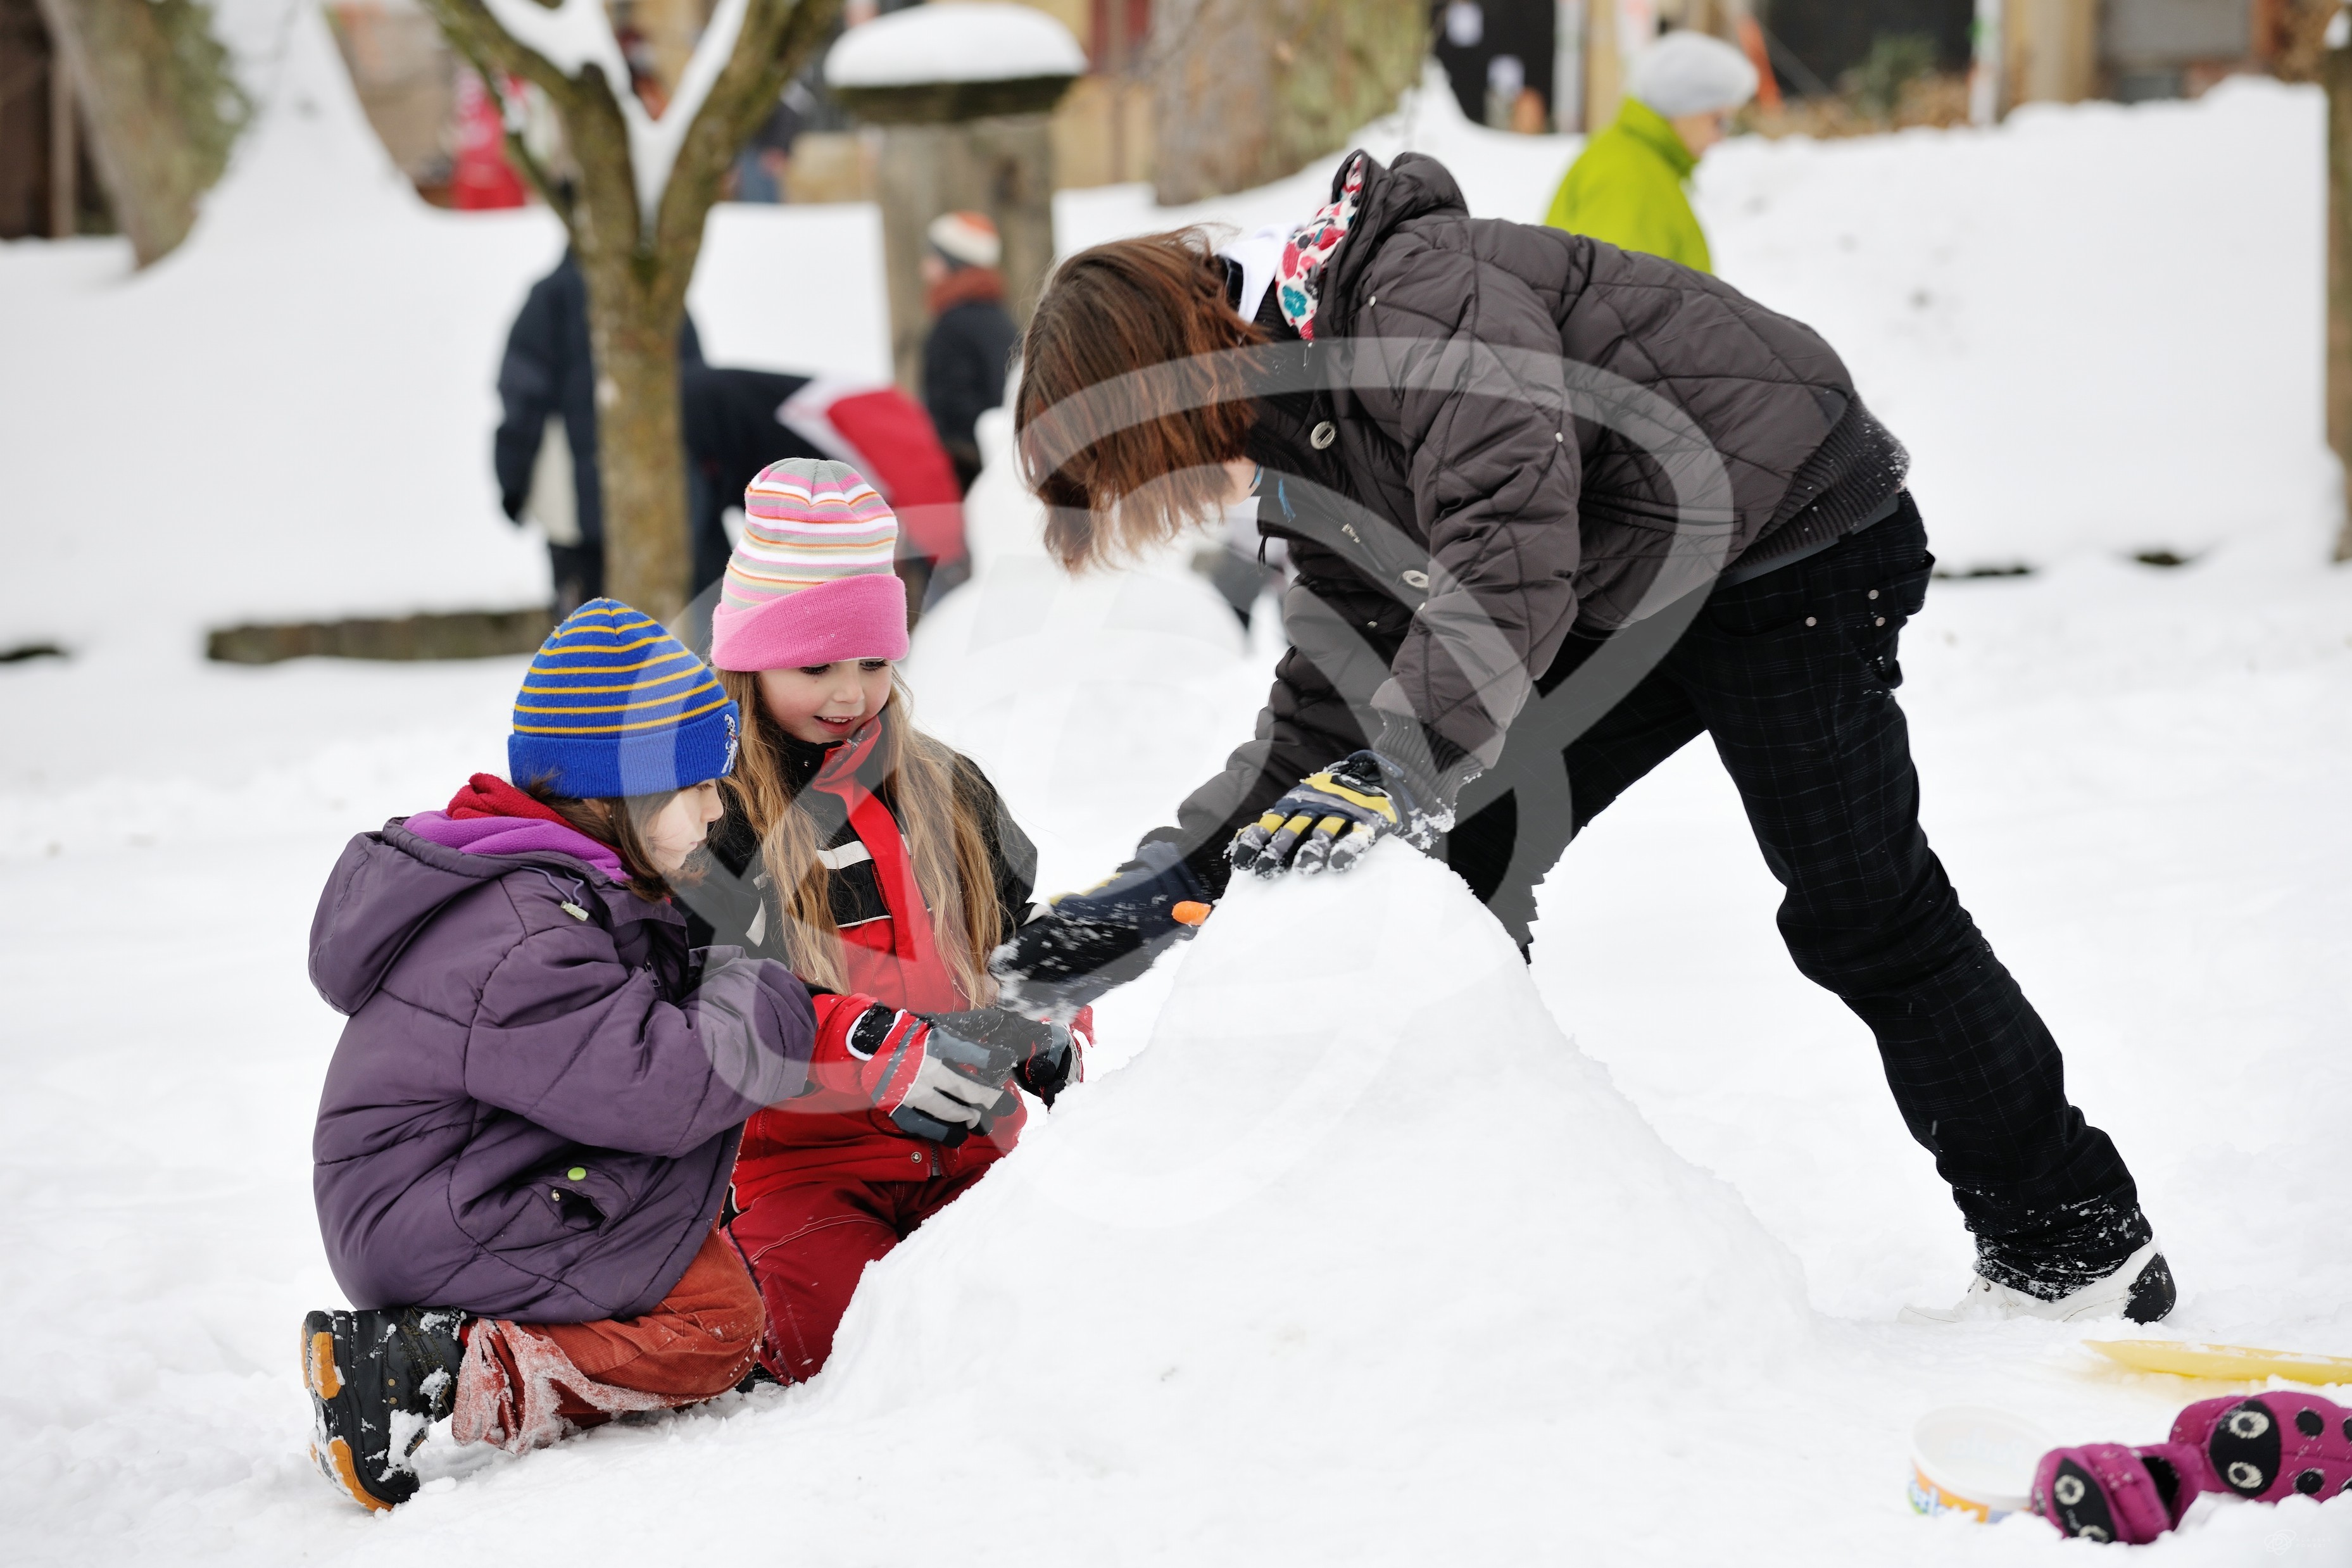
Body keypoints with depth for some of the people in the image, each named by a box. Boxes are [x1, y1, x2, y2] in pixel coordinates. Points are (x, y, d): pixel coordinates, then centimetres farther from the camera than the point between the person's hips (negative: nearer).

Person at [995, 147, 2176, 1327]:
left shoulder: (1417, 297, -27)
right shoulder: (1304, 433, 3)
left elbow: (1511, 548, -39)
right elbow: (1325, 707, 5)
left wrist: (1398, 773, -43)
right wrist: (1172, 877, -3)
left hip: (1791, 533, -9)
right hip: (1631, 591, 9)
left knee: (1859, 913, -5)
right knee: (1448, 866, 1)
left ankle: (2077, 1249, 10)